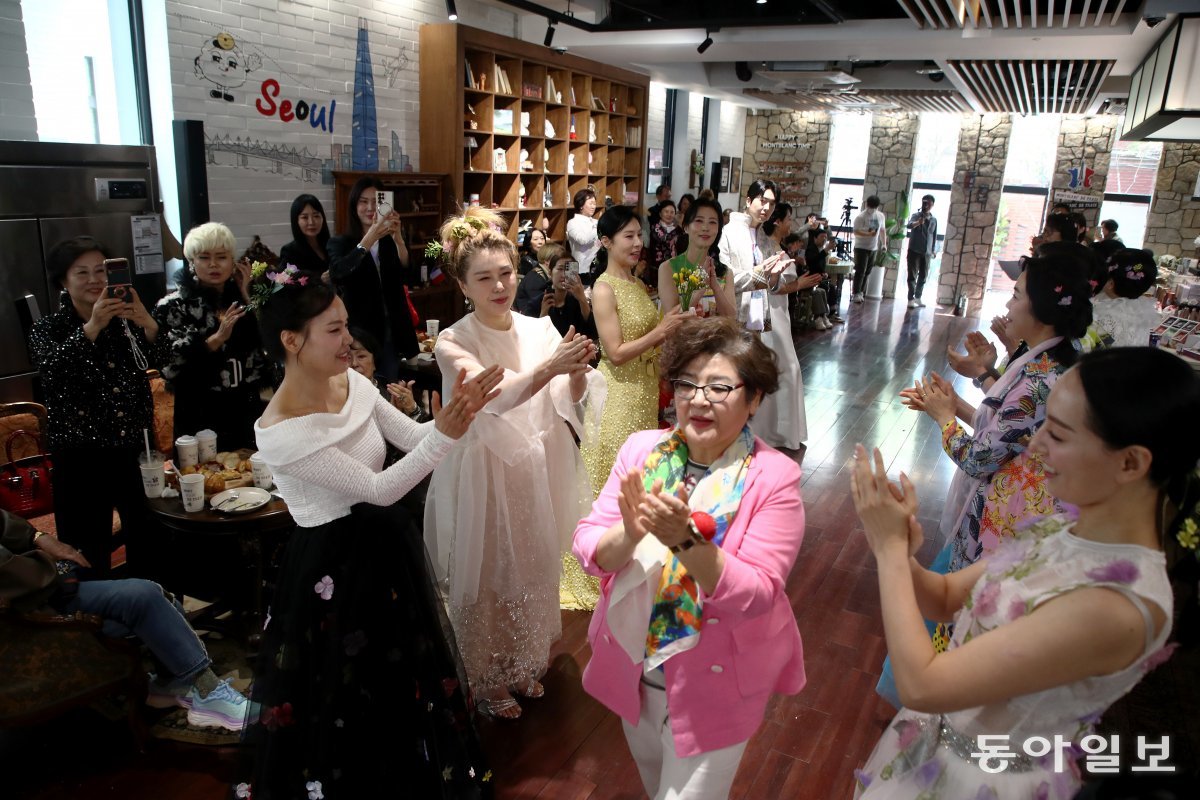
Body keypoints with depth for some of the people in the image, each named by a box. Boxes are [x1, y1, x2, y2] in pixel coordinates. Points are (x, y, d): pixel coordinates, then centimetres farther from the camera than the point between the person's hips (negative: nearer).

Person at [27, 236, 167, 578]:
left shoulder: (124, 320, 7)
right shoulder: (47, 328, 0)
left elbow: (157, 359, -9)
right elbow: (51, 370, -21)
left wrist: (147, 323, -29)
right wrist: (92, 328, -35)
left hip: (133, 448, 2)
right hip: (82, 458, -2)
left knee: (150, 548, 10)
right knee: (90, 558, 3)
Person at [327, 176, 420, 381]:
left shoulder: (392, 242, 7)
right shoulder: (340, 243, 1)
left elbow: (412, 279, -8)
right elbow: (337, 275, -21)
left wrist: (398, 238, -22)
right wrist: (369, 239, -32)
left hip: (392, 331, 2)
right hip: (359, 331, -2)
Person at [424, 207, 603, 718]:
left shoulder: (540, 329, -2)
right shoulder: (453, 343, -13)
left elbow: (568, 402, -7)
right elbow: (495, 396, -30)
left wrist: (578, 372, -28)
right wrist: (549, 366, -45)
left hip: (536, 471, 4)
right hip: (484, 474, -4)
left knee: (534, 570, 19)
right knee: (486, 576, 11)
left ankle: (525, 664, 44)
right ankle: (489, 680, 35)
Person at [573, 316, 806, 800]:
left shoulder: (774, 477, -19)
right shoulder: (641, 449, -10)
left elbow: (755, 598, -25)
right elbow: (587, 550, -13)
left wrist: (687, 537, -39)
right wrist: (629, 534, -35)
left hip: (714, 683, -4)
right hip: (633, 666, 4)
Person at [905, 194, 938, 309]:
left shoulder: (934, 220, 10)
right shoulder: (916, 216, -5)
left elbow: (934, 235, 18)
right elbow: (909, 225, -26)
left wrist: (934, 250, 16)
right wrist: (918, 222, -47)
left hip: (927, 252, 5)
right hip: (914, 250, -5)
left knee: (923, 276, 10)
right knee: (912, 275, -5)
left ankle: (918, 298, 22)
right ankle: (911, 299, -4)